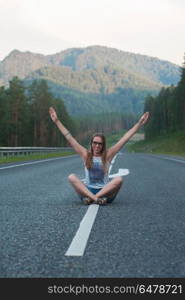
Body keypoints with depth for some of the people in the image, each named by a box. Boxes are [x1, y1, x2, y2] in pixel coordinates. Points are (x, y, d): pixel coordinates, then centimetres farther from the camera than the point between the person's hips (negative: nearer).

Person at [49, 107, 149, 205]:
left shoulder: (107, 155, 6)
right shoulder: (86, 154, 7)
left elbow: (124, 139, 3)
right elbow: (69, 138, 6)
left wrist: (139, 124, 1)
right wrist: (57, 121, 4)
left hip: (105, 191, -1)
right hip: (87, 190, 1)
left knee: (119, 179, -27)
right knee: (71, 177, -23)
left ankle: (92, 198, -31)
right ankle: (96, 199, -36)